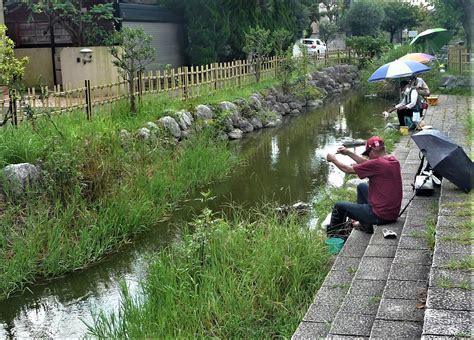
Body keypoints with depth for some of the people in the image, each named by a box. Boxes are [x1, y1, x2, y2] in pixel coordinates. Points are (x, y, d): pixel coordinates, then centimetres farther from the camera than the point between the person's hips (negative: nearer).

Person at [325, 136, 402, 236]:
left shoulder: (377, 164, -21)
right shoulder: (394, 161, 3)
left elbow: (348, 170, -8)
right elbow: (367, 164, 18)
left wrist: (333, 159, 9)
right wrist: (348, 153, 19)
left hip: (380, 216, -8)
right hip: (393, 212, 9)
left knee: (339, 206, 7)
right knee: (362, 187, 28)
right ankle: (365, 225, 33)